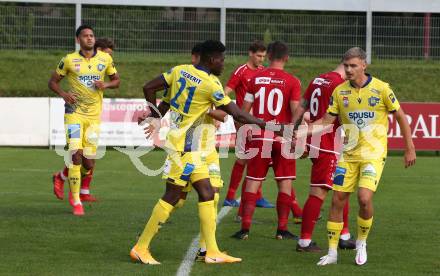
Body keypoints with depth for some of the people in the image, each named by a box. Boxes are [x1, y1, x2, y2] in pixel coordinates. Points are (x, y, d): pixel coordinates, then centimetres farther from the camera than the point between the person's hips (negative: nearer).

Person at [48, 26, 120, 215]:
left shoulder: (105, 59, 4)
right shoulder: (69, 60, -1)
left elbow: (116, 80, 14)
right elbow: (53, 81, 6)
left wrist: (106, 85, -8)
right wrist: (63, 94, -14)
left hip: (94, 115, 3)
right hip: (74, 112, -3)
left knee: (89, 164, 1)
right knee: (76, 154, -16)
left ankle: (63, 176, 33)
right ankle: (76, 201, -6)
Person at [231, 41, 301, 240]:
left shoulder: (256, 78, 3)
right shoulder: (292, 82, -4)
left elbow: (245, 110, 6)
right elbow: (296, 111, -11)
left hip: (259, 136, 2)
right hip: (283, 138, -2)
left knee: (253, 182, 5)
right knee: (285, 183, 7)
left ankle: (245, 228, 0)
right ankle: (282, 229, 6)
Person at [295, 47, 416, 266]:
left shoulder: (381, 89, -8)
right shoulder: (339, 91, 1)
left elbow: (401, 117, 0)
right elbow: (327, 121, 4)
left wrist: (410, 149, 0)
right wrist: (300, 132, -10)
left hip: (373, 154, -4)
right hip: (348, 155, 4)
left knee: (364, 197, -19)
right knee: (337, 200, 0)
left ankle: (361, 242, 6)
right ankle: (332, 252, 10)